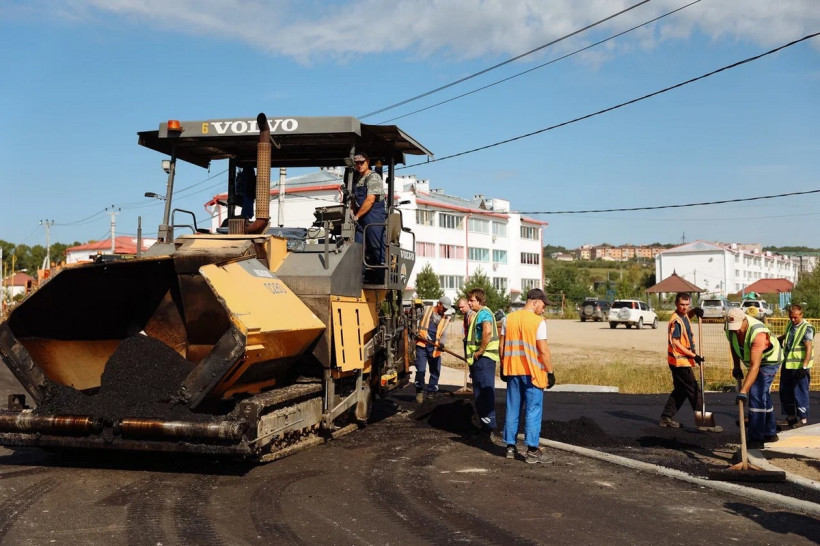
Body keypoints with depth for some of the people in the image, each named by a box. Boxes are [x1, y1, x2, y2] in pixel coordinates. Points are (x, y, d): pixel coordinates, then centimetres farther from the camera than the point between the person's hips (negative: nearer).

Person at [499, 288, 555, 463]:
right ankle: (532, 450, 1)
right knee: (533, 411, 1)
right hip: (532, 372, -5)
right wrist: (550, 372, -7)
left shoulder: (509, 318, 5)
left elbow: (501, 345, 8)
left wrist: (503, 366, 17)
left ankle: (510, 447, 17)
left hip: (512, 370, 5)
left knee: (512, 409, 13)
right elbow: (543, 350, -15)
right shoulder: (538, 321, -12)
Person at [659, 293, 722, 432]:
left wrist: (695, 311, 9)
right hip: (680, 361, -10)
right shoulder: (676, 321, -19)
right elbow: (675, 343, -23)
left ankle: (666, 417, 23)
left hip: (683, 361, 10)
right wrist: (694, 355, -21)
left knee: (680, 390, 17)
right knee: (695, 391, -7)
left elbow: (688, 315, 33)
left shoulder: (684, 316, 7)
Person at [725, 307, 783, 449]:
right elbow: (733, 345, 7)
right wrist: (736, 367, 4)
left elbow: (755, 366, -45)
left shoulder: (758, 334, -41)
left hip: (769, 361, -8)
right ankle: (770, 433, 34)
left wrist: (743, 391, -49)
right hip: (752, 360, 8)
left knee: (756, 394, -20)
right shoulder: (730, 328, -18)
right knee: (763, 395, 18)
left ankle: (756, 439, -17)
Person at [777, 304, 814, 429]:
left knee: (800, 393, -3)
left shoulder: (807, 328, -14)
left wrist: (804, 367, -27)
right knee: (785, 392, 12)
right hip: (787, 365, 8)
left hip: (799, 366, -8)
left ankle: (803, 419, 6)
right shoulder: (790, 325, 9)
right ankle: (791, 417, 22)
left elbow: (809, 348, -21)